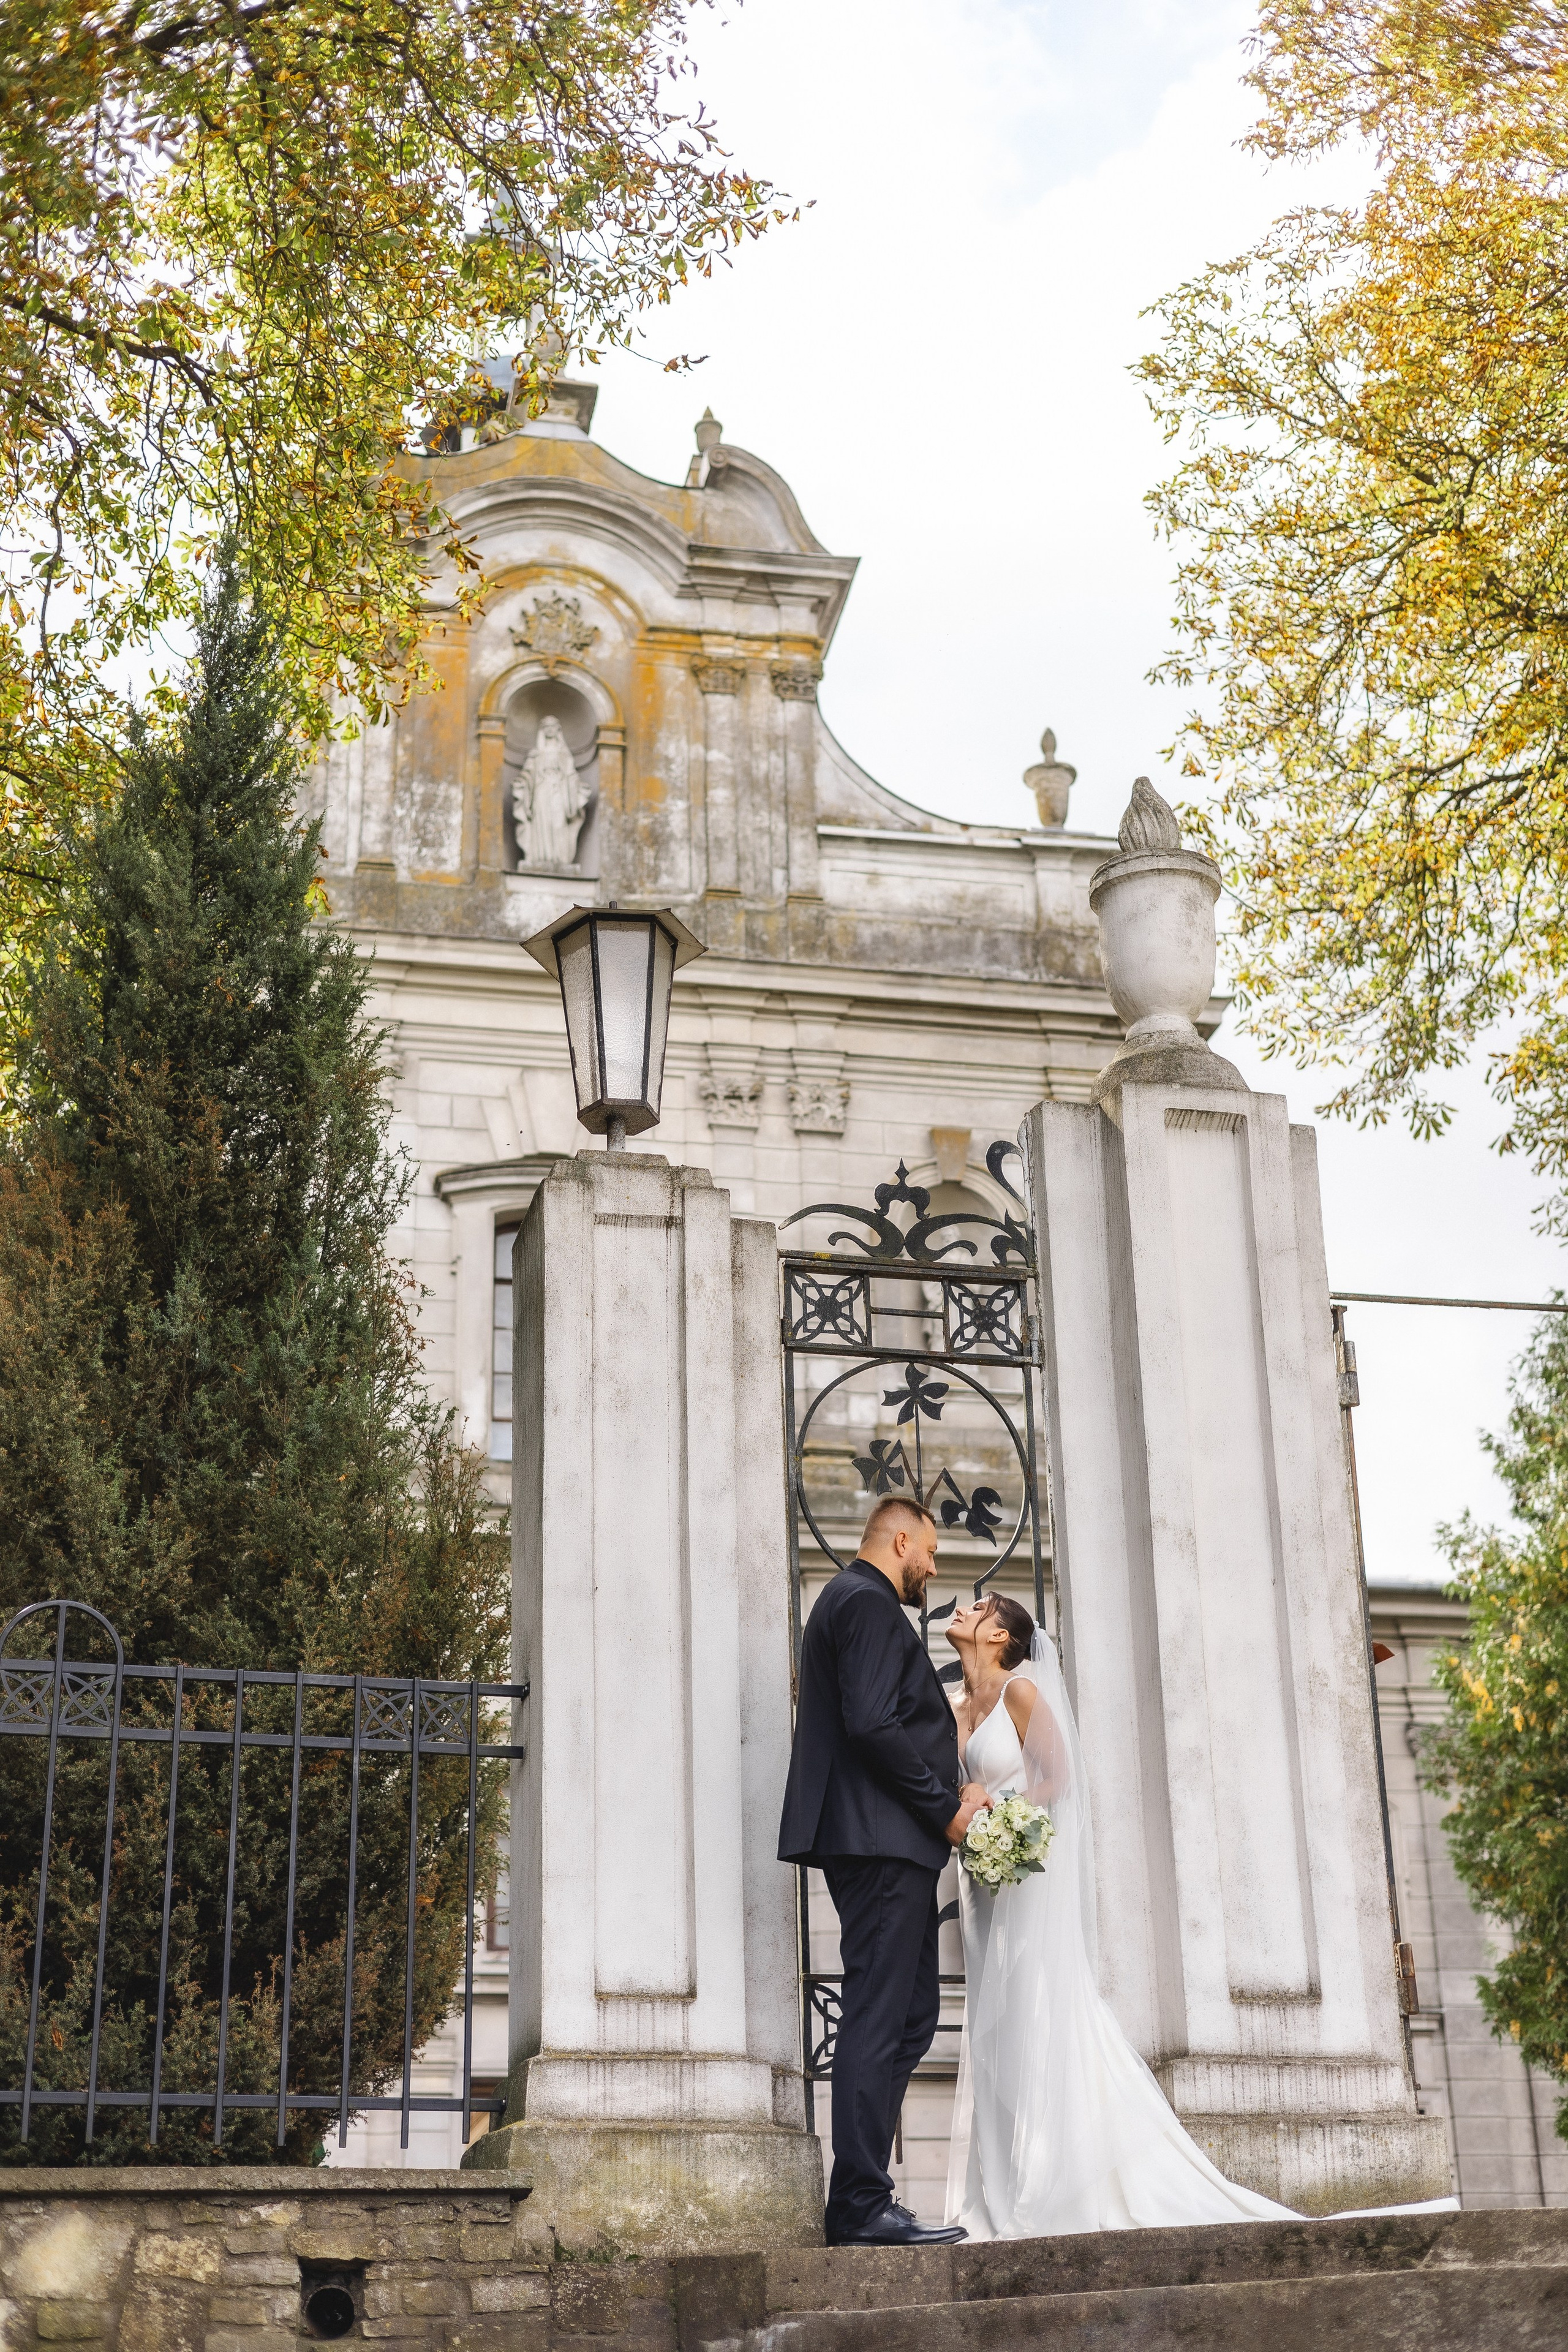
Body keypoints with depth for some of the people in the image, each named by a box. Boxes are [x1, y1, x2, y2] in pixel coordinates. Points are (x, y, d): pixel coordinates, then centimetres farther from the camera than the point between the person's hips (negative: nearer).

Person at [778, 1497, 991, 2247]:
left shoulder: (847, 1600, 24)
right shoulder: (870, 1603, -9)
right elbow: (872, 1723, -20)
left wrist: (946, 1796, 15)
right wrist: (945, 1808, -13)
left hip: (881, 1845, 11)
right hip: (883, 1842, -11)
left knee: (909, 2015, 12)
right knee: (878, 2019, -9)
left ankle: (860, 2200, 14)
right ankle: (863, 2206, -8)